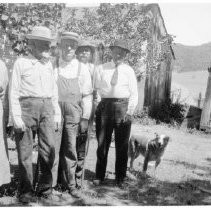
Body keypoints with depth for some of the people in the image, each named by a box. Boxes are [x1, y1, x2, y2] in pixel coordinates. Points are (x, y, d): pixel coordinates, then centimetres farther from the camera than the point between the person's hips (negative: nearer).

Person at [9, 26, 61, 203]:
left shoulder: (48, 64, 17)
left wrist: (57, 114, 14)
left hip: (46, 108, 4)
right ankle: (26, 191, 13)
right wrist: (16, 117, -9)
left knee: (49, 148, -3)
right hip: (27, 106, -4)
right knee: (25, 151, 0)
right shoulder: (21, 63, 2)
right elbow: (14, 91, -2)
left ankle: (44, 187, 13)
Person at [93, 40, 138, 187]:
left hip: (123, 106, 0)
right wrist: (97, 105, -5)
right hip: (105, 106, 1)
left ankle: (121, 178, 17)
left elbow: (134, 94, 3)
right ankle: (99, 176, 17)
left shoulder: (129, 71, 6)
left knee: (122, 145, 5)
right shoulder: (102, 69, 9)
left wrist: (129, 112, -6)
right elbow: (97, 88, 7)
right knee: (102, 143, 5)